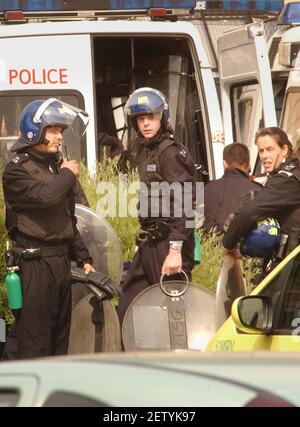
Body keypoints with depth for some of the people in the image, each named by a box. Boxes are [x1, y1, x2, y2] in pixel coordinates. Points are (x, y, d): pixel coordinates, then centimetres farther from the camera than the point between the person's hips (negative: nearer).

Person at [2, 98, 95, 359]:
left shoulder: (57, 166, 18)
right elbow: (43, 197, -28)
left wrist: (83, 258, 18)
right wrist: (67, 175, -11)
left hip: (61, 260, 8)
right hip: (35, 262, -8)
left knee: (60, 333, 12)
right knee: (35, 337, -10)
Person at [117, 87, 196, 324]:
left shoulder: (170, 153, -12)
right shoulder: (151, 153, 18)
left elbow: (182, 205, -20)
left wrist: (175, 250, -25)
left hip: (168, 245, -10)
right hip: (149, 245, 10)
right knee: (127, 313, 9)